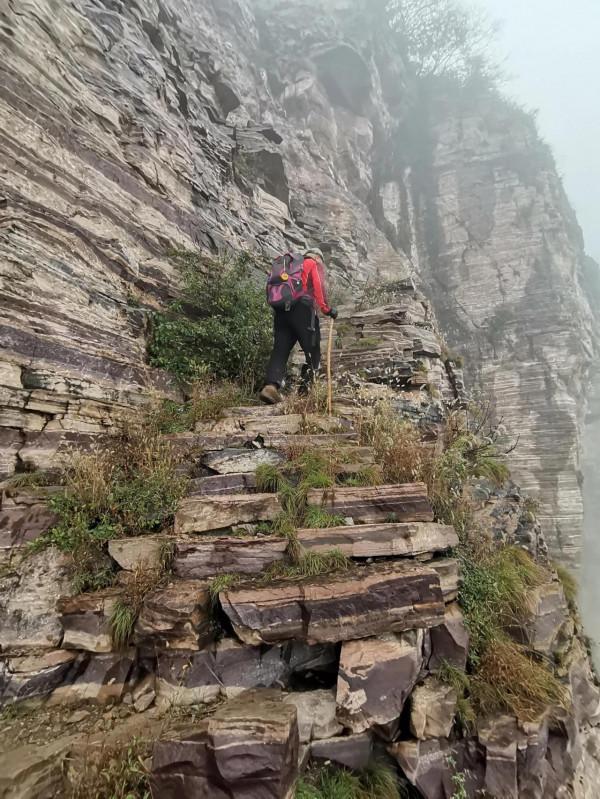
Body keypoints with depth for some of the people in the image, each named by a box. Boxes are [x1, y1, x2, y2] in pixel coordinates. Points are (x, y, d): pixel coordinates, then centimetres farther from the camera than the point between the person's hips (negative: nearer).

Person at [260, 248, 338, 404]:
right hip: (303, 308, -5)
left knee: (280, 351, -3)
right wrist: (327, 309, 1)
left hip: (281, 310, 5)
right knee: (313, 353, 2)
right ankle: (305, 389, -7)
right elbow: (319, 287, -1)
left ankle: (271, 386, -22)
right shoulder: (315, 264, 16)